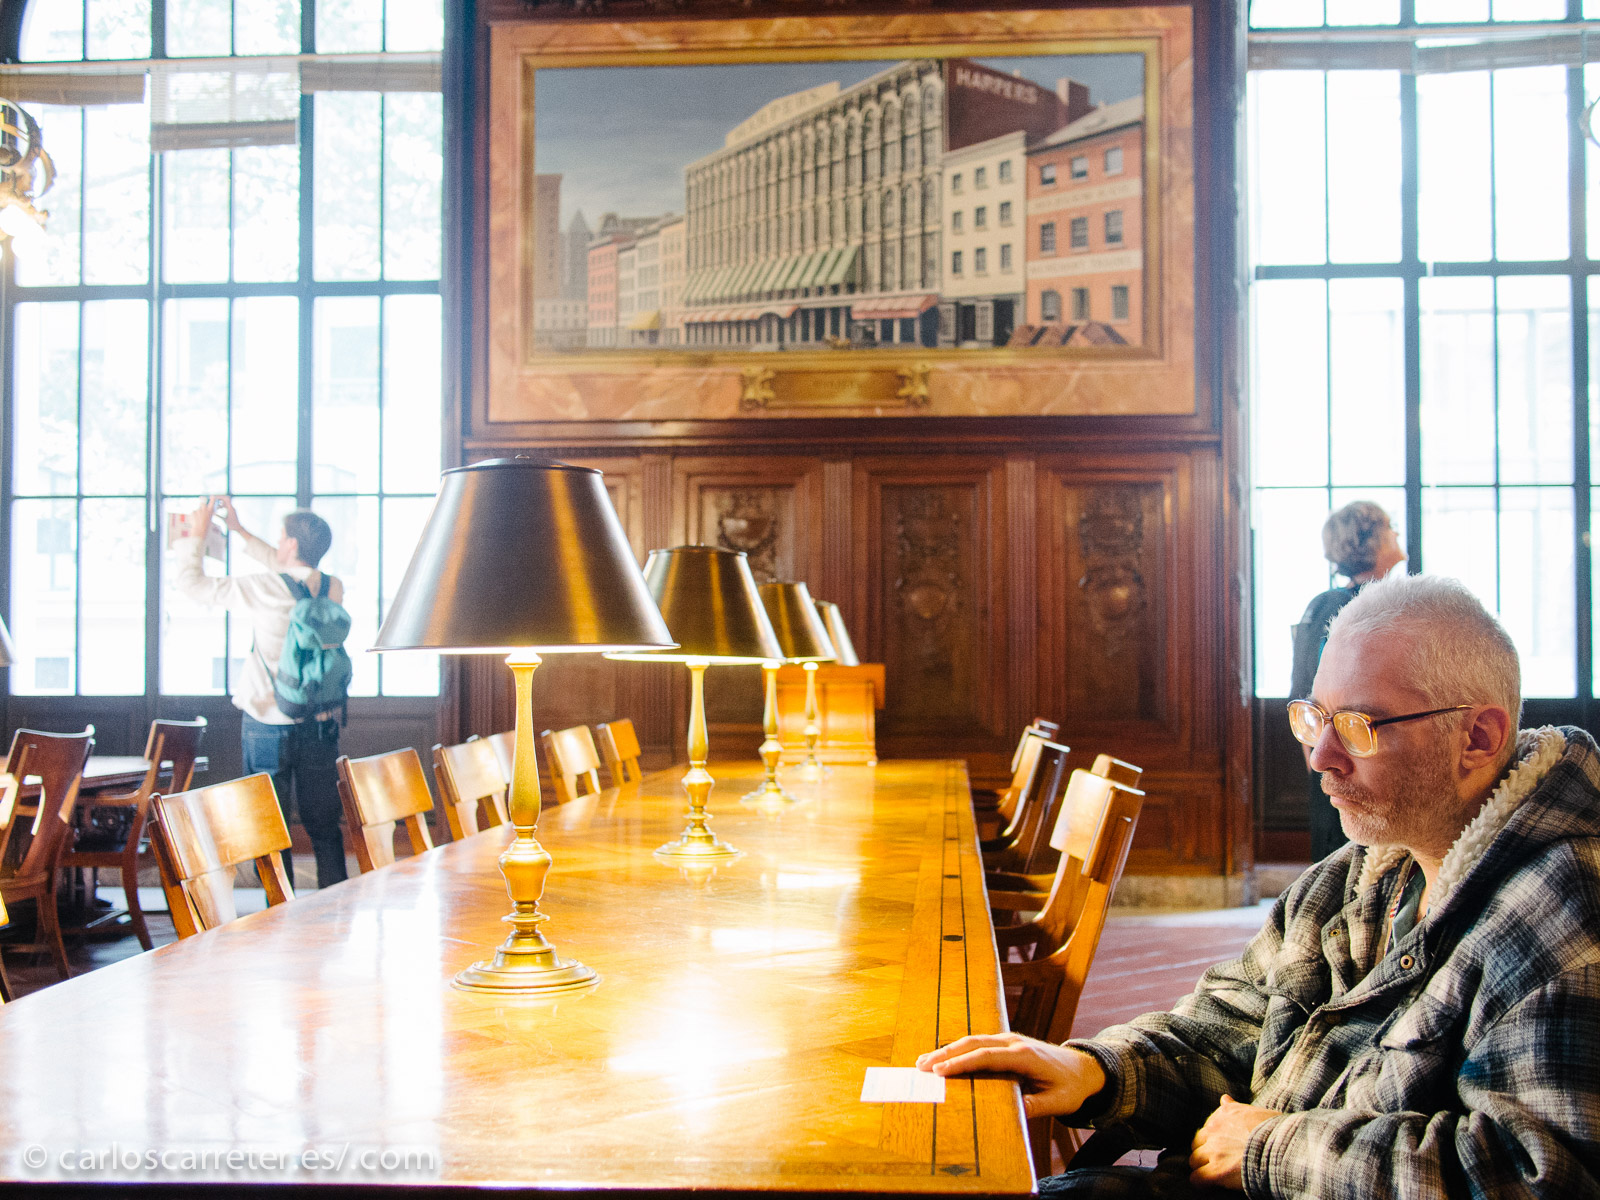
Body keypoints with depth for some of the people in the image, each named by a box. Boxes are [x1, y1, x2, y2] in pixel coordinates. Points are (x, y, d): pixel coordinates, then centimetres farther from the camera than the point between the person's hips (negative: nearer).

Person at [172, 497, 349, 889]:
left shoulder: (263, 589, -15)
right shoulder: (333, 589, 1)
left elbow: (191, 582, -3)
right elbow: (287, 568, 21)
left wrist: (197, 534, 13)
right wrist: (238, 530, 27)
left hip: (269, 724, -4)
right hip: (321, 722, 4)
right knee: (325, 828, 11)